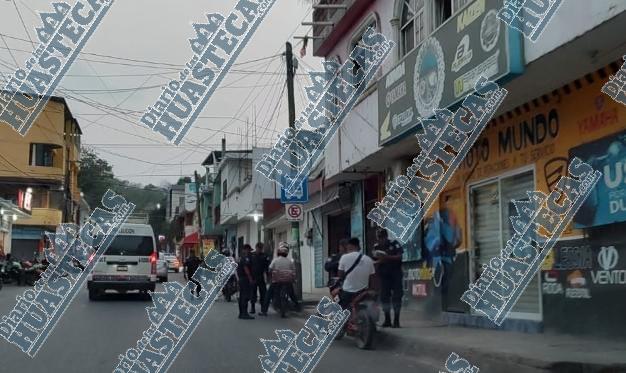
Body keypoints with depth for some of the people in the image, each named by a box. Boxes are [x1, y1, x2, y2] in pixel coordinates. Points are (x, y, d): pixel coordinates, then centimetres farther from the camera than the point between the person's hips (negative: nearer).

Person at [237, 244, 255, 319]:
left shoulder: (241, 257, 17)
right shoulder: (246, 257, -13)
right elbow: (246, 268, -22)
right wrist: (250, 278, -22)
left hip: (241, 278, 10)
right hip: (246, 278, -10)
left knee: (242, 296, 13)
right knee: (246, 296, -11)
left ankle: (241, 313, 17)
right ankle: (245, 313, -14)